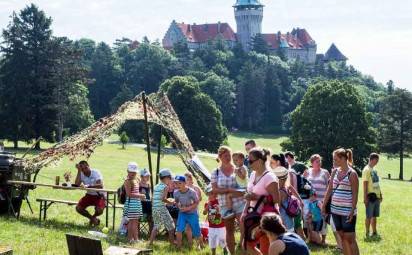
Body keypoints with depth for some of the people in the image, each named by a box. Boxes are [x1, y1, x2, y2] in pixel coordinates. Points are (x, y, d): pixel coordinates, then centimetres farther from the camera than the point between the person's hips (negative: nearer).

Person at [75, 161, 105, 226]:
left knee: (99, 210, -29)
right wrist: (79, 171, -21)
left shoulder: (96, 172, -18)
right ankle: (92, 219, 10)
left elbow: (100, 185, -31)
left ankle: (93, 217, 11)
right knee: (78, 208, -16)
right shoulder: (81, 174, -5)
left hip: (99, 196, -4)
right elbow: (77, 184, -22)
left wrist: (87, 186, -40)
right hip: (89, 195, 4)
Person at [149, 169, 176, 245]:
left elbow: (156, 198, 12)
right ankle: (172, 242, 11)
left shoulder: (156, 187, 13)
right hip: (161, 209, -7)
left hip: (154, 208, 7)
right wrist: (170, 202, -3)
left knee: (156, 226, 18)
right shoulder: (165, 187, -7)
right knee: (170, 225, 7)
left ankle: (151, 241, 12)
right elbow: (163, 199, -18)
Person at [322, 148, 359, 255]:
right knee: (342, 237, 11)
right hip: (335, 209, 6)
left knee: (350, 238, -5)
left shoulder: (352, 174, -9)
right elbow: (329, 190, 12)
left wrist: (352, 211, -17)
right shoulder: (335, 172, 9)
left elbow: (355, 194, -11)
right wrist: (324, 205, 9)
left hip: (347, 211, -6)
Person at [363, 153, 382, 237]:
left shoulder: (374, 169, 14)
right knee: (369, 216, -1)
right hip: (370, 196, -8)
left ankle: (374, 232, 19)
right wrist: (365, 197, -18)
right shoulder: (367, 170, -12)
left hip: (377, 196, 8)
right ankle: (367, 233, 5)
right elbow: (365, 184, -15)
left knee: (375, 216, 12)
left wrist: (380, 194, 19)